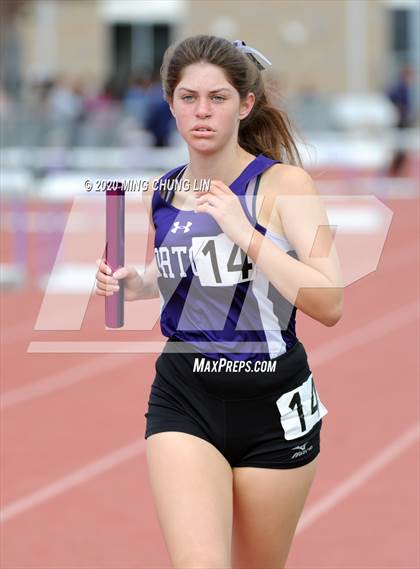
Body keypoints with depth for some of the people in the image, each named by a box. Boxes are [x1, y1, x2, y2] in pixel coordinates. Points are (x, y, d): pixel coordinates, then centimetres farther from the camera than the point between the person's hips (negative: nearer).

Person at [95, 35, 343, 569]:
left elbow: (329, 305, -19)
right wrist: (134, 284, 4)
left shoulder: (284, 183, -10)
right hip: (183, 399, 2)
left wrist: (245, 233, -23)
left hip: (272, 406, -2)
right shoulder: (161, 192, 4)